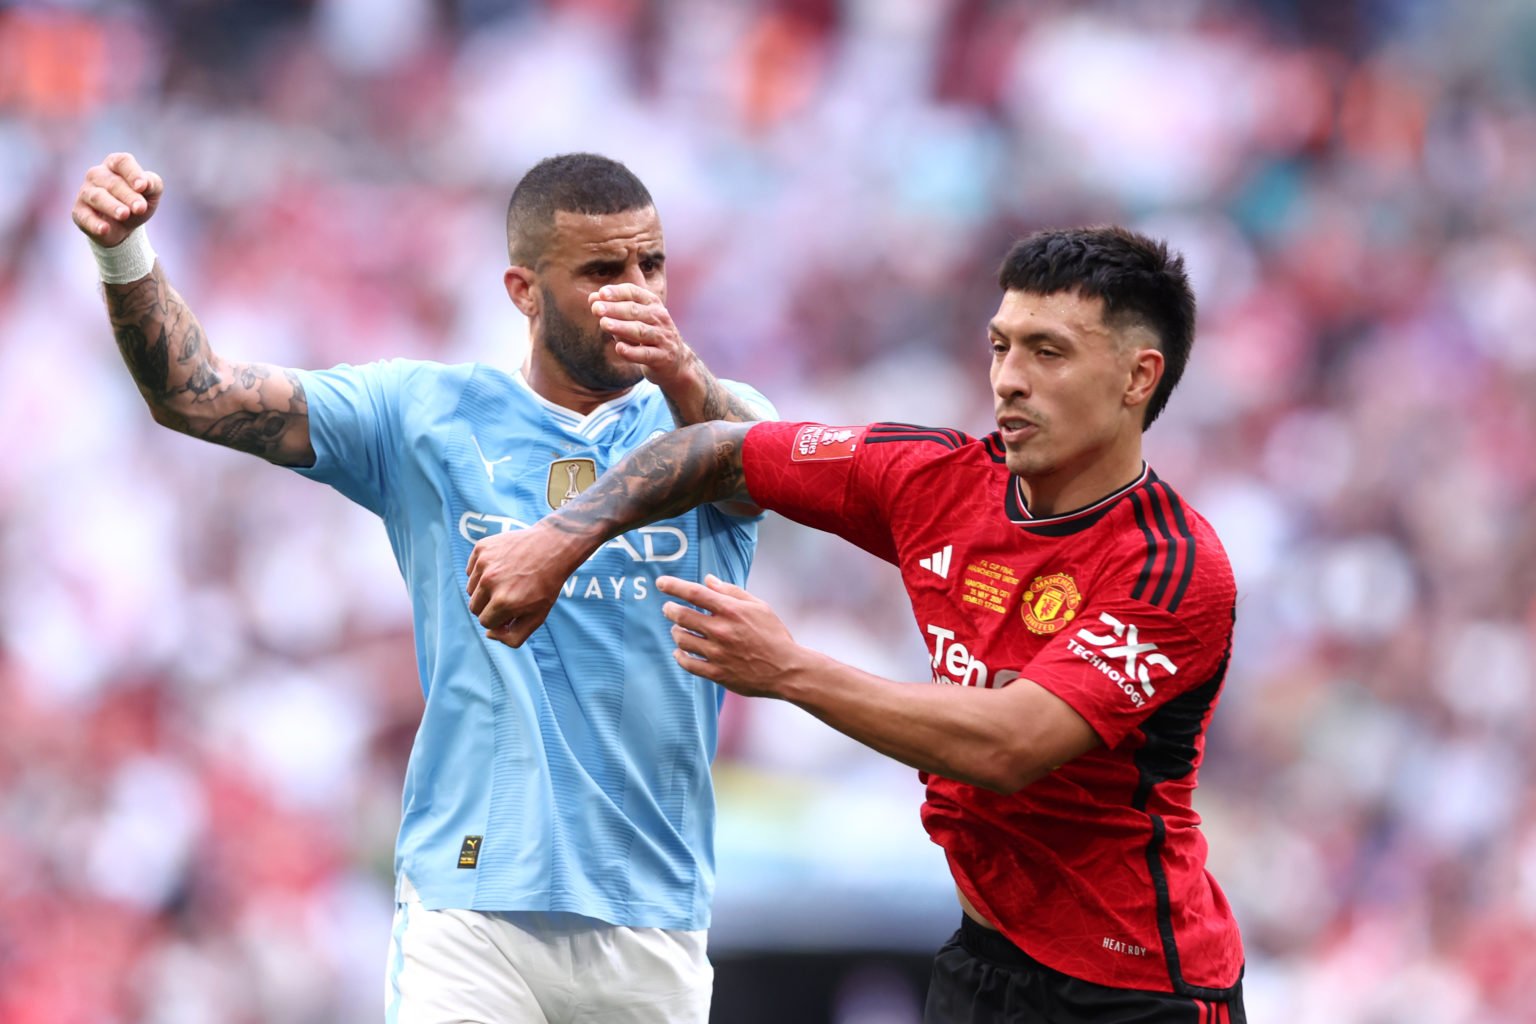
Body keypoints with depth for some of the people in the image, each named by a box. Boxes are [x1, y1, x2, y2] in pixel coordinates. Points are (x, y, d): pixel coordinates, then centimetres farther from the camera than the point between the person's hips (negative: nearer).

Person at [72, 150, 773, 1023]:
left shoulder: (704, 416, 5)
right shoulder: (430, 416, 7)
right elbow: (194, 394, 1)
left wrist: (685, 378, -43)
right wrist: (127, 255, -18)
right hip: (468, 909, -1)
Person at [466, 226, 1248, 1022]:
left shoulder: (1176, 569, -21)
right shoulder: (937, 476, -1)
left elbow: (1005, 747, -29)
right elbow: (721, 454, 12)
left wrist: (787, 670, -25)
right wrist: (561, 537, -1)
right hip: (986, 955, 6)